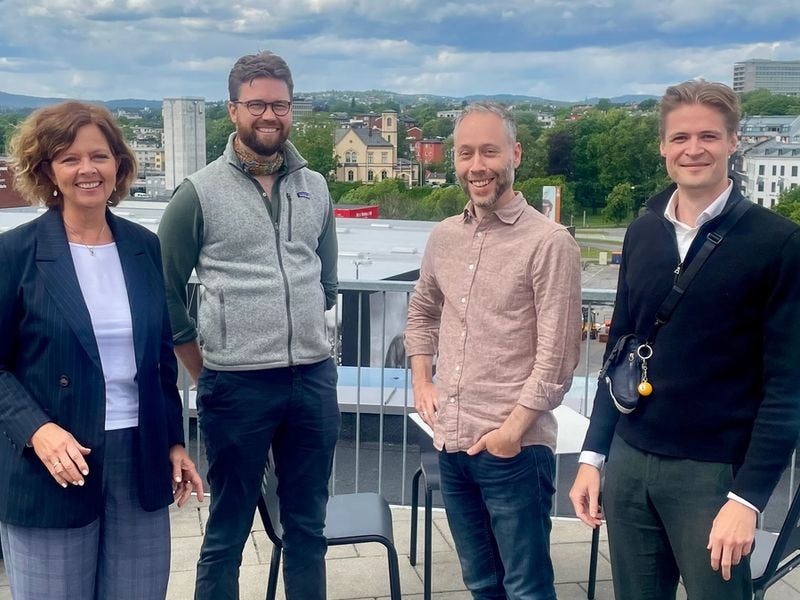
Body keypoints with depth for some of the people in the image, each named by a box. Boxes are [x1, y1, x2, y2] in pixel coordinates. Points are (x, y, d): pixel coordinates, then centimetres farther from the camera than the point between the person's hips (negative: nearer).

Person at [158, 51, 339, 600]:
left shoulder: (315, 187, 9)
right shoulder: (200, 193, -4)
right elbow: (167, 291, 0)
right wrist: (205, 371, 1)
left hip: (314, 377, 4)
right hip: (236, 385, -4)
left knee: (308, 528, 16)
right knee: (227, 533, 9)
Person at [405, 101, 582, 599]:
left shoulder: (549, 242, -12)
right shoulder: (444, 236, 7)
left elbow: (556, 354, -14)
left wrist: (513, 430, -15)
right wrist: (422, 380, 11)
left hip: (514, 447, -6)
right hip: (451, 442, 6)